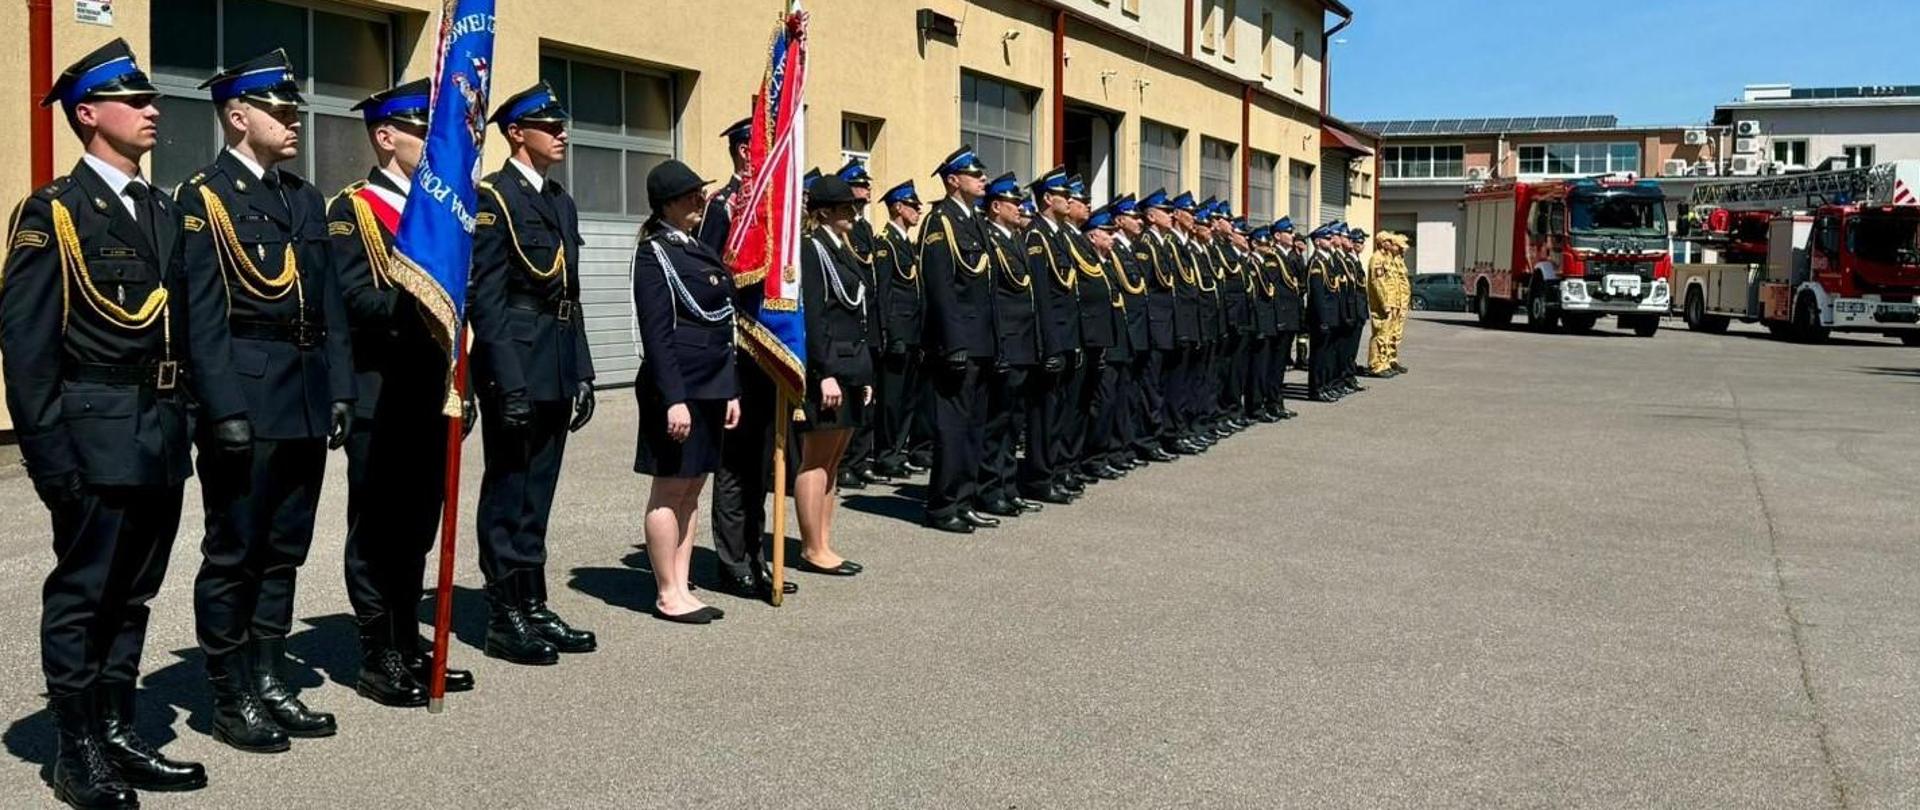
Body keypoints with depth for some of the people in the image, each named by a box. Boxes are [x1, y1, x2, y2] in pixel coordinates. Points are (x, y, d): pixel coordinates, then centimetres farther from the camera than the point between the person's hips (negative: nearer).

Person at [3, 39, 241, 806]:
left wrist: (225, 410, -1)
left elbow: (201, 323, 9)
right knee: (82, 595, 3)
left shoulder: (166, 215, 14)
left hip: (161, 435, 6)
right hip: (97, 437, -6)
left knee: (131, 594, 14)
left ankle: (118, 733, 26)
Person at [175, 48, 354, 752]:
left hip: (305, 405, 7)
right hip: (244, 404, -7)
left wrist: (340, 391, 8)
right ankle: (230, 700, 13)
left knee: (283, 550, 13)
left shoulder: (306, 199, 16)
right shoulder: (202, 198, -5)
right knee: (233, 554, 3)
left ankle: (268, 681, 24)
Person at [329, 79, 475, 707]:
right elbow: (356, 298, -17)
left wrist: (460, 380, 9)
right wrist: (415, 305, -31)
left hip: (430, 391, 7)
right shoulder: (352, 209, -5)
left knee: (418, 527, 13)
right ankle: (378, 660, 9)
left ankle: (409, 646, 22)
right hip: (380, 395, -7)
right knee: (377, 530, 1)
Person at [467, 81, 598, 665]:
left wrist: (583, 374, 14)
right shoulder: (492, 198, -8)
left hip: (557, 370, 8)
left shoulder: (562, 202, 17)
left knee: (537, 495, 13)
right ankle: (505, 618, 9)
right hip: (515, 367, -8)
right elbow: (486, 299, -14)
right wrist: (509, 383, -19)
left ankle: (533, 606, 21)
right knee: (508, 493, 1)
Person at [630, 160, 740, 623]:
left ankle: (681, 588, 19)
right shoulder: (654, 254, -9)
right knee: (670, 490, 0)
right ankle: (667, 594, 8)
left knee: (692, 490, 12)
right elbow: (656, 335, -15)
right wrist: (674, 399, -20)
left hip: (711, 387, 8)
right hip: (678, 388, -8)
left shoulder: (700, 249, 16)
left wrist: (730, 391, 16)